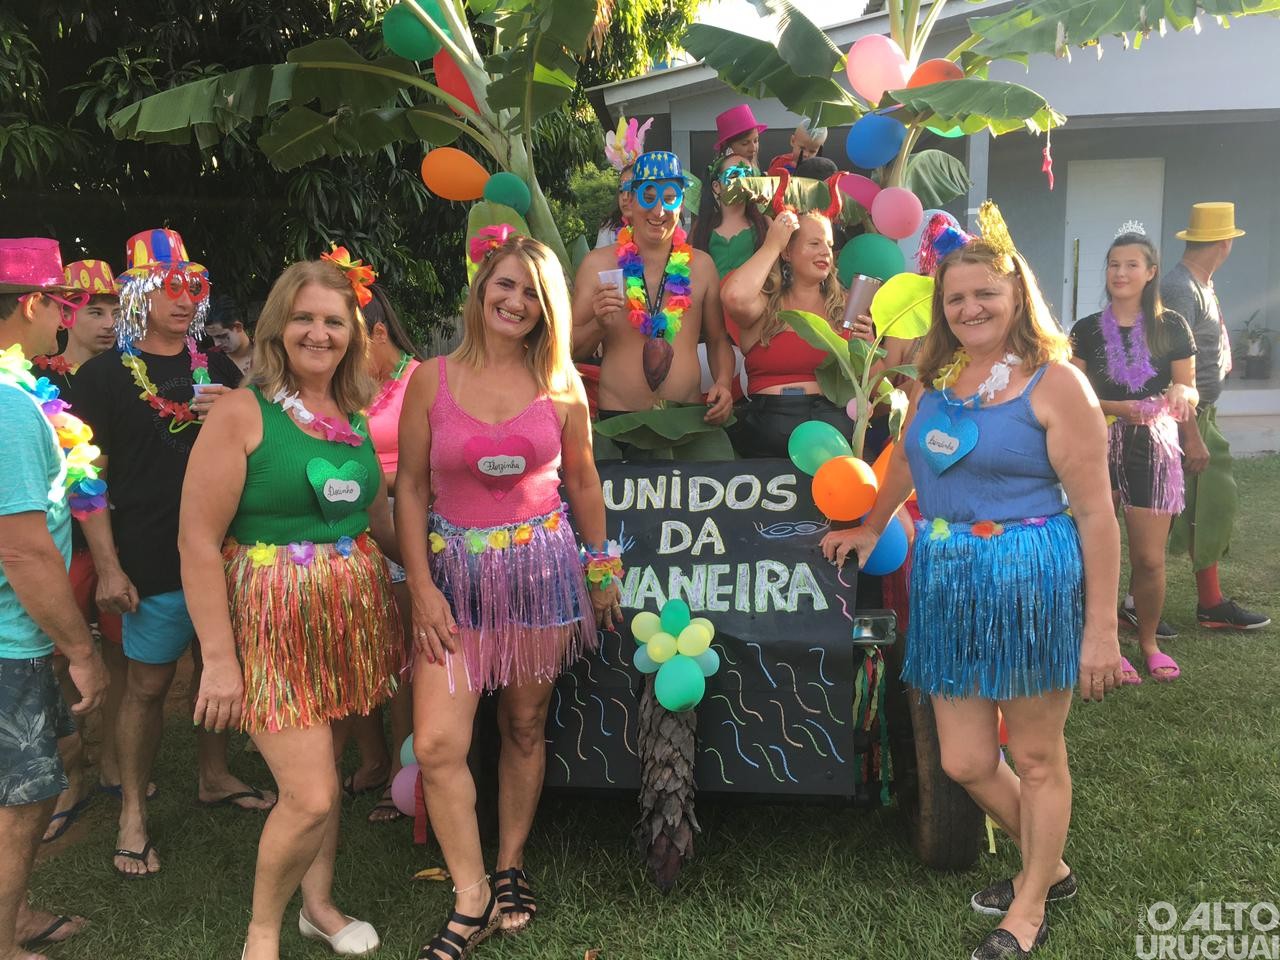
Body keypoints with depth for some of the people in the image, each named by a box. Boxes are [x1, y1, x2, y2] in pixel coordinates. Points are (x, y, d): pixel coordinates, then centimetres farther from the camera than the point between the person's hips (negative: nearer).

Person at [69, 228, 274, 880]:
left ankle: (215, 778, 33)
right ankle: (133, 813, 16)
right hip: (155, 563, -4)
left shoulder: (217, 369, 12)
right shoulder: (104, 375, -2)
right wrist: (107, 567, -11)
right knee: (148, 682, 2)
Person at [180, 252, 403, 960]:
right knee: (310, 795, -7)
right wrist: (219, 657, -16)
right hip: (273, 619, -5)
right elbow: (198, 541, -14)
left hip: (351, 612, 6)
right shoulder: (242, 413, -11)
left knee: (324, 774, 16)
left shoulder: (355, 417, 7)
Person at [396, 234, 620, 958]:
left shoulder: (561, 384, 2)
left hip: (541, 566, 1)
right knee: (438, 743, -8)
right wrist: (422, 586, -6)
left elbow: (582, 479, 11)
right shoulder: (433, 379, -1)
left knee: (525, 727, 11)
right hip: (456, 573, 0)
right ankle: (474, 902, 10)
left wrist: (603, 570, 13)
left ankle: (510, 869, 32)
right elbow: (411, 487, 0)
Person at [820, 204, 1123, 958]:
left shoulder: (1053, 381, -10)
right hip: (947, 580, 6)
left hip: (1030, 578, -6)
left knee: (1038, 757, 10)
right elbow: (909, 456, 26)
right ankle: (1049, 868, 38)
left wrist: (1102, 627, -12)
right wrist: (872, 528, 37)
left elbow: (1096, 511, -11)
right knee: (966, 763, 10)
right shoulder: (938, 374, 8)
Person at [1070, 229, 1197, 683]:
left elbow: (1190, 394, 8)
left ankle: (1148, 641, 24)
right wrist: (1118, 408, -15)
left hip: (1153, 449, 0)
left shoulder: (1171, 327, 4)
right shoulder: (1086, 331, 3)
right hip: (1098, 448, 0)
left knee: (1150, 559, 2)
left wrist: (1181, 394, -15)